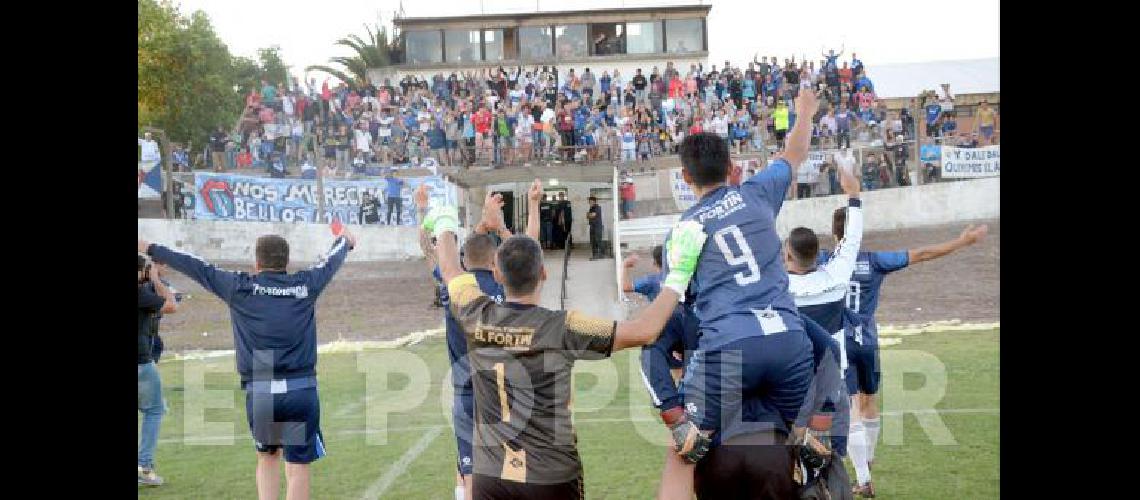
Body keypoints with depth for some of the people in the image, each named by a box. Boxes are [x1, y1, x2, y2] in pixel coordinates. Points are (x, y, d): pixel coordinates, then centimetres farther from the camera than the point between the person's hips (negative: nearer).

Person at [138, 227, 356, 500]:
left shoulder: (239, 287, 1)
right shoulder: (305, 284, 4)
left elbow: (197, 267, 11)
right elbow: (331, 261, 23)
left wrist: (150, 248, 23)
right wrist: (345, 241, 44)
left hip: (259, 393, 1)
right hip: (301, 391, -1)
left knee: (267, 457, 22)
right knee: (297, 467, 4)